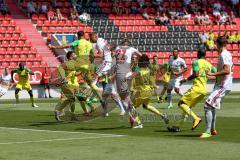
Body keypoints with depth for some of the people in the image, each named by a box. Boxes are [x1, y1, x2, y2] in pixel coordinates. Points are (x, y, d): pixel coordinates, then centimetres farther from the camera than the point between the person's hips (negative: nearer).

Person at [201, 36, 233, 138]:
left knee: (208, 106, -16)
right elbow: (230, 70, 23)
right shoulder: (228, 54, 13)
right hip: (220, 85, 10)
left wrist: (212, 74, -25)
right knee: (211, 106, 23)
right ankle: (212, 129, 33)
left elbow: (227, 70, -27)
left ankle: (208, 132, -16)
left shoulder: (224, 54, -16)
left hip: (223, 86, -10)